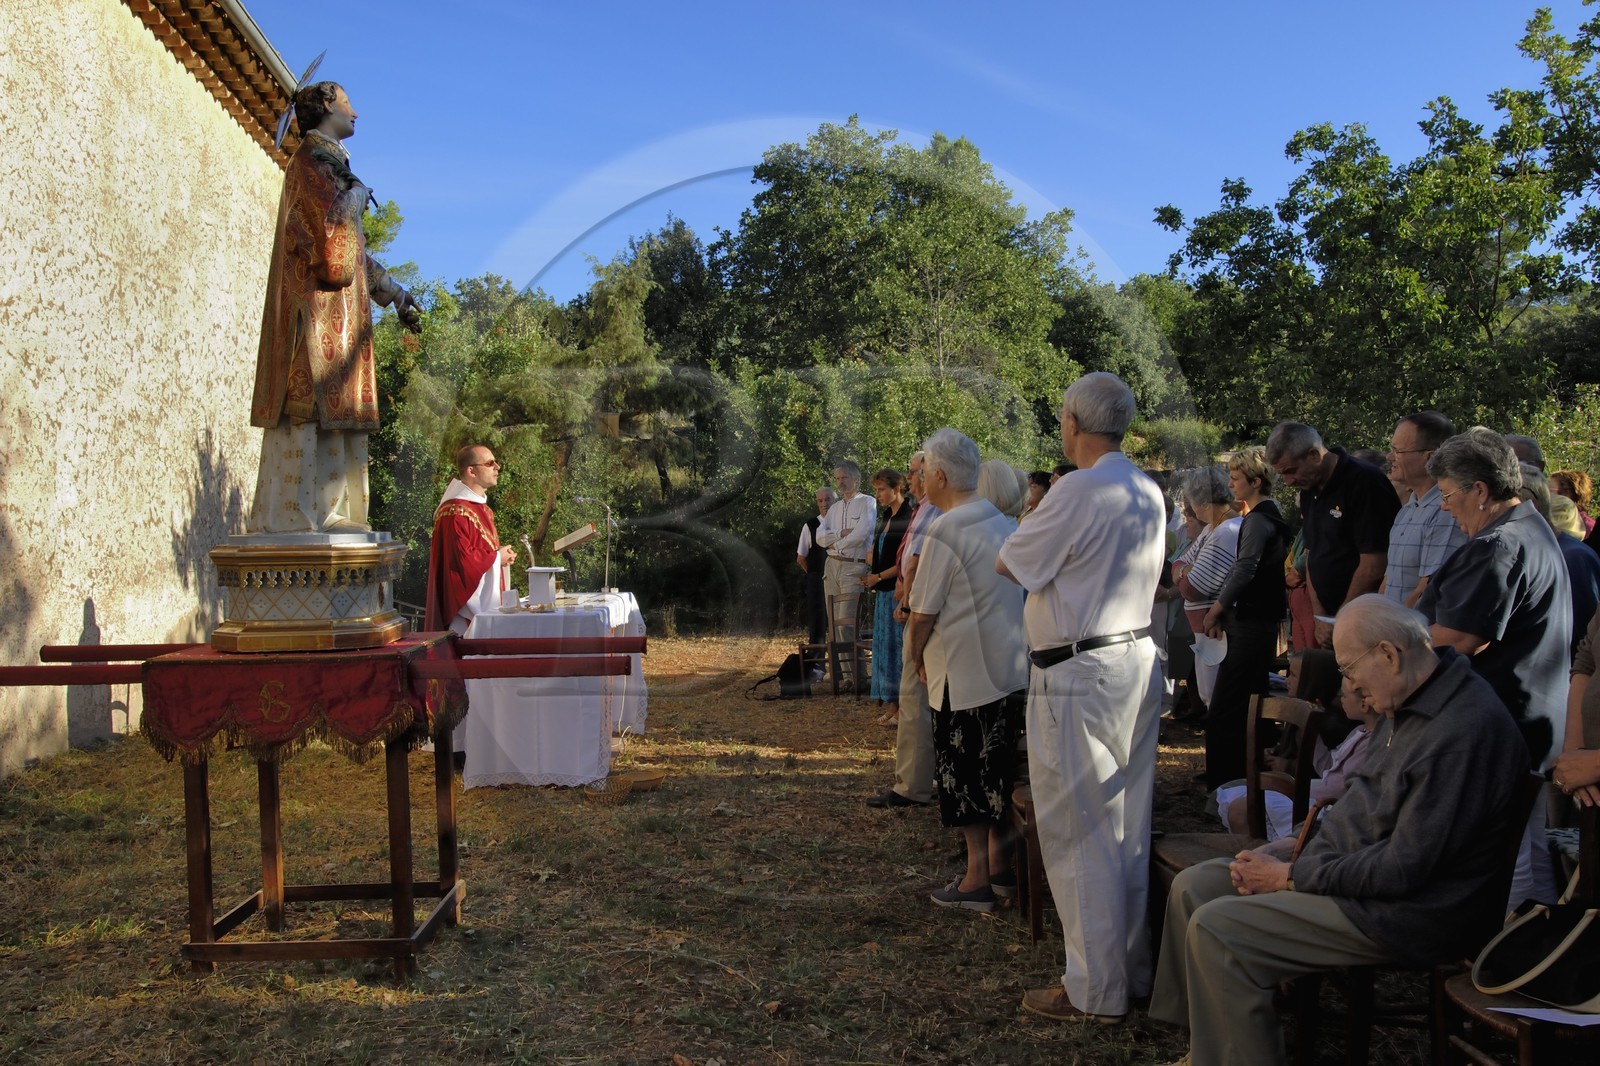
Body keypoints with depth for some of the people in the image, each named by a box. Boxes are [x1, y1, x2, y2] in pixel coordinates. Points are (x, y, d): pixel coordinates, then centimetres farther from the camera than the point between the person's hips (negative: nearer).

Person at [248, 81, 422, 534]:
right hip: (319, 302, -10)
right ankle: (293, 514, -17)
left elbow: (352, 248, 26)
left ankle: (328, 510, 3)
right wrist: (358, 192, 3)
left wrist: (395, 295, 22)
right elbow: (331, 216, -17)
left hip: (340, 307, 10)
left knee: (334, 409, 4)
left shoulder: (331, 160, 27)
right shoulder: (311, 159, -1)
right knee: (311, 402, -15)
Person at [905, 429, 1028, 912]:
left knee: (964, 777, 4)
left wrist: (917, 655, 4)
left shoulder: (946, 531, -17)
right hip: (1011, 668, 8)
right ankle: (998, 859, 28)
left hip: (964, 675, -8)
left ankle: (977, 879, 10)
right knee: (996, 772, 18)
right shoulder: (1006, 524, 8)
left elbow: (923, 612, -15)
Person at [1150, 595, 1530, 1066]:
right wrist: (1293, 847, 4)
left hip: (1411, 911, -10)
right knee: (1193, 886, 5)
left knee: (1215, 930, -19)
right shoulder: (1411, 705, 7)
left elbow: (1404, 870, -25)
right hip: (1359, 864, 10)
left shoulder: (1464, 729, -25)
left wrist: (1291, 877, -16)